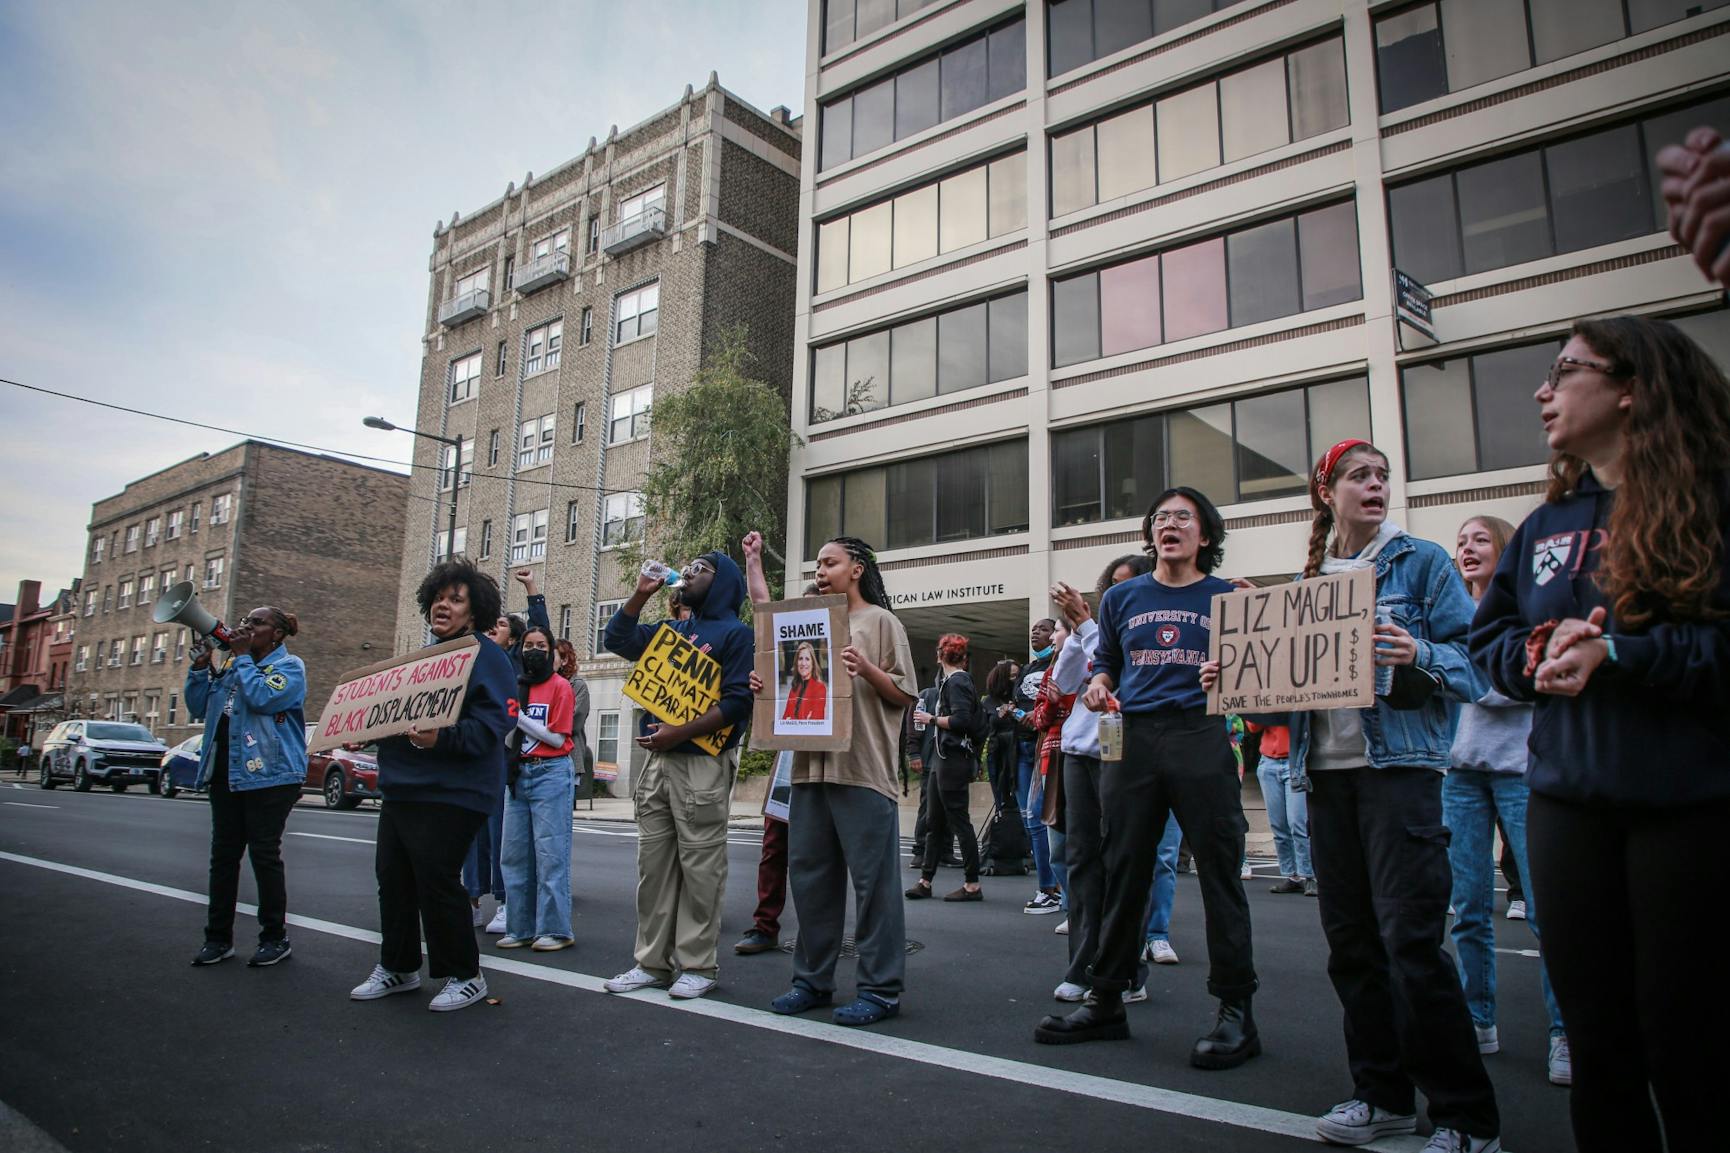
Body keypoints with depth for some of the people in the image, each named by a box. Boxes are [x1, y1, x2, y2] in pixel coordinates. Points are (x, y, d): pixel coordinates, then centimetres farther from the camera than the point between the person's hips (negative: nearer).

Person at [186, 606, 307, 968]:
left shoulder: (289, 666, -3)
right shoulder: (231, 666, 17)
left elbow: (263, 698, -21)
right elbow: (198, 708, 15)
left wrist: (243, 657, -10)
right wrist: (201, 666, 3)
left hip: (269, 774, -7)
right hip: (226, 773, 7)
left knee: (264, 853, -2)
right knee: (223, 854, 9)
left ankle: (275, 938, 8)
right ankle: (218, 937, 18)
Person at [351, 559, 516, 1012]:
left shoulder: (485, 656, -10)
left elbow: (490, 726, -21)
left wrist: (441, 738, -34)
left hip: (449, 793, -9)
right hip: (402, 788, 10)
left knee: (436, 882, -6)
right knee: (393, 877, 15)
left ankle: (464, 976, 10)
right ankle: (397, 967, 32)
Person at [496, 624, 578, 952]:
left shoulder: (560, 686, -3)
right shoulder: (515, 686, 13)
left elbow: (557, 738, -9)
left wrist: (520, 717, -12)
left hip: (550, 773, -6)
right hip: (518, 774, 6)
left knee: (550, 853, -5)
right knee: (514, 854, 7)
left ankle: (555, 929, 0)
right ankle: (521, 928, 15)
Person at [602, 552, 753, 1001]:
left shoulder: (736, 633, -2)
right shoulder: (672, 629, 21)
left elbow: (737, 702, -12)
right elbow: (618, 640, 22)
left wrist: (679, 732, -18)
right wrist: (642, 593, 12)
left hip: (702, 764, -7)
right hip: (657, 760, 7)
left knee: (700, 867, -3)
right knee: (653, 864, 8)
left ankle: (697, 965, 5)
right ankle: (653, 962, 16)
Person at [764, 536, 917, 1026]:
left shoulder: (880, 622, 3)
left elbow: (903, 696, -1)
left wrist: (866, 668, -16)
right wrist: (766, 686, 3)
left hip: (862, 769, -6)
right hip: (811, 766, 6)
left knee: (872, 880, -2)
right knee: (809, 876, 10)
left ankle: (880, 989, 7)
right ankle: (813, 980, 22)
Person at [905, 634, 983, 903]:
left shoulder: (956, 681, -11)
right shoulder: (950, 679, 17)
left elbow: (962, 720, -22)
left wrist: (931, 719, -11)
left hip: (954, 757, -10)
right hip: (943, 757, 10)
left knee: (958, 820, -4)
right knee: (935, 822, 11)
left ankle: (972, 885, 3)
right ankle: (925, 880, 16)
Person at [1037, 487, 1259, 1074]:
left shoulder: (1227, 597, 8)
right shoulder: (1121, 597, 15)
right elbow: (1106, 662, 23)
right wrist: (1097, 686, 2)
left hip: (1201, 738, -2)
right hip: (1132, 739, 3)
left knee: (1219, 870, 0)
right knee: (1123, 872, 8)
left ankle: (1235, 1009, 12)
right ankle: (1106, 999, 19)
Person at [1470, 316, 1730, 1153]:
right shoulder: (1545, 527, 13)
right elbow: (1488, 641, 15)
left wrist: (1614, 652, -19)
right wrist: (1540, 648, -5)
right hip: (1568, 805, 5)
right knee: (1595, 1034, 14)